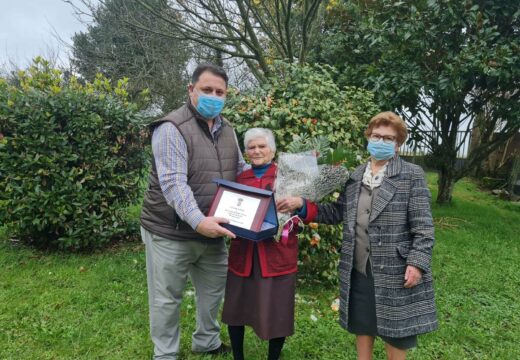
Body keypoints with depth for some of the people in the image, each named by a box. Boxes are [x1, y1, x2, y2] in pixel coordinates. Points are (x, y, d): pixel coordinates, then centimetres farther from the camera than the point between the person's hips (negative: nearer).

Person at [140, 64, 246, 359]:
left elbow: (241, 171, 15)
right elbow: (173, 183, -26)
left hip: (213, 233, 7)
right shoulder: (172, 128, -17)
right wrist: (198, 221, -37)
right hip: (171, 233, -7)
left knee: (214, 290, 21)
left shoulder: (227, 130, 7)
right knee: (167, 298, 9)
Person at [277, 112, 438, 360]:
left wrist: (417, 263, -17)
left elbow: (422, 226, -9)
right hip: (358, 270, 5)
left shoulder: (412, 175, -6)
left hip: (395, 271, -4)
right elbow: (337, 212, 8)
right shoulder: (355, 176, 8)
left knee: (394, 331, 10)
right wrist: (302, 205, 0)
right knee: (362, 326, 20)